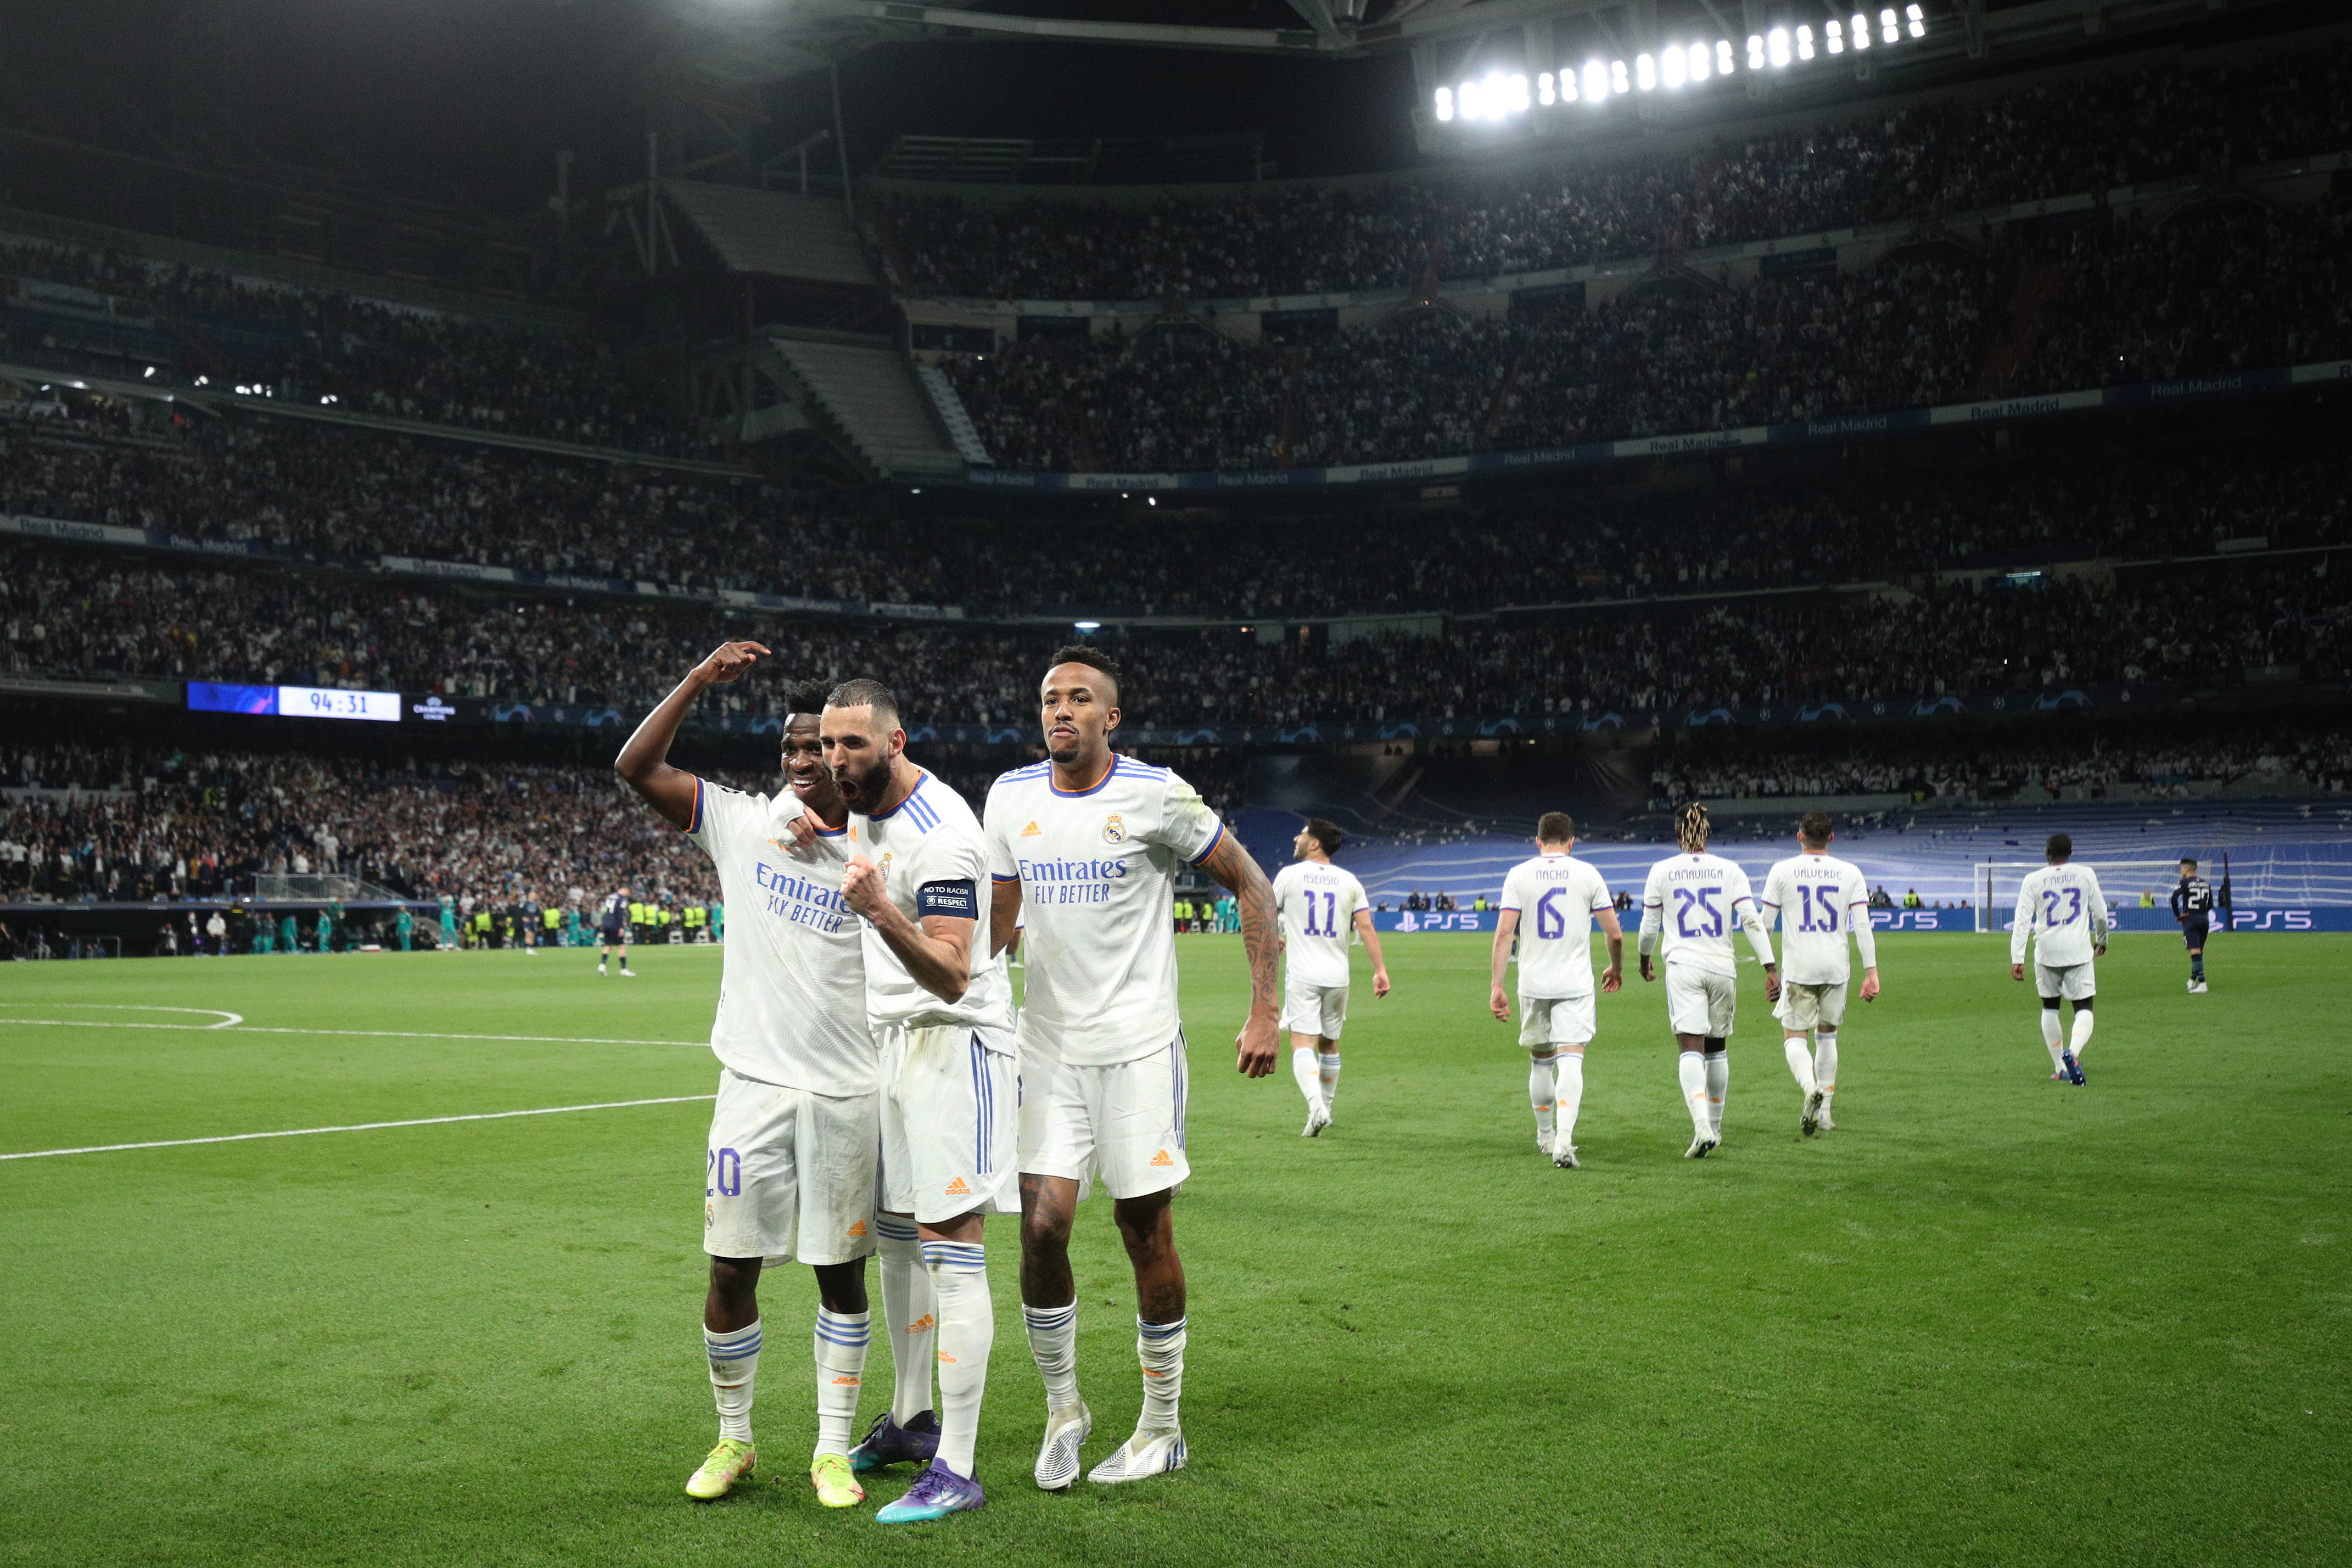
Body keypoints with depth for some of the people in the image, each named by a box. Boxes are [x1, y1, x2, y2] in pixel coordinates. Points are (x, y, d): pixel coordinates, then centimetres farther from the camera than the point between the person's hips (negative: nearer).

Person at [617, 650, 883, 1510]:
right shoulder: (744, 822, 4)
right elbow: (636, 767, 0)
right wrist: (699, 679, -7)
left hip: (847, 1094, 0)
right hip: (754, 1085, 0)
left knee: (841, 1272, 7)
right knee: (731, 1270, 3)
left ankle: (833, 1448, 19)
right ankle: (733, 1440, 22)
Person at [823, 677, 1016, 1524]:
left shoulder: (940, 835, -22)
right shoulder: (863, 808, 8)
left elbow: (952, 977, -29)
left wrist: (882, 913, -41)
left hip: (954, 1041, -10)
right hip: (889, 1037, 10)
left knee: (950, 1246, -10)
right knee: (893, 1234, 15)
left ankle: (956, 1470, -8)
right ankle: (910, 1421, 28)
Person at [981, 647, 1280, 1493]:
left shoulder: (1155, 795, -9)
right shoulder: (1010, 797, 4)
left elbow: (1251, 886, -2)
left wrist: (1264, 1013, -7)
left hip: (1138, 1043, -3)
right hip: (1048, 1044, 3)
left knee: (1146, 1231, 3)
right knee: (1041, 1226, -5)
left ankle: (1162, 1427, 20)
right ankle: (1063, 1408, 17)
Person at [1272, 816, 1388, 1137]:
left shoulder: (1289, 875, -2)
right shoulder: (1349, 881, 6)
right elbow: (1366, 927, 0)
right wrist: (1380, 970, 1)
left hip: (1301, 976, -3)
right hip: (1338, 976, 4)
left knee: (1302, 1044, -9)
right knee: (1329, 1044, 17)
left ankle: (1316, 1105, -29)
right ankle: (1325, 1109, 26)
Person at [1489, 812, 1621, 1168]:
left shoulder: (1518, 875, 1)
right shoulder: (1587, 874, 1)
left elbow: (1504, 933, -6)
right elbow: (1615, 933, 3)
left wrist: (1496, 986, -4)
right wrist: (1616, 969, 21)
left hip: (1533, 983, 2)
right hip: (1575, 985, -1)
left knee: (1540, 1060, 16)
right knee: (1571, 1060, -6)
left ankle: (1546, 1136, 31)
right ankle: (1563, 1142, -21)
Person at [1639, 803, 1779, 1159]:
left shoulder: (1662, 871, 2)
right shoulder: (1730, 871, 4)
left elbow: (1649, 928, 7)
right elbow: (1752, 922, -4)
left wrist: (1644, 960, 26)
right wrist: (1771, 969, -4)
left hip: (1683, 968, -2)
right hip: (1722, 968, 2)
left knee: (1691, 1049, -10)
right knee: (1717, 1048, 17)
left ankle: (1702, 1127, -28)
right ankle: (1715, 1128, 27)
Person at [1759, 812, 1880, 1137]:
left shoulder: (1782, 871, -2)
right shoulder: (1850, 873, 3)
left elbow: (1765, 923, 0)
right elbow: (1863, 925, -4)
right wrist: (1871, 971, -4)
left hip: (1798, 967, -3)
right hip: (1836, 967, 3)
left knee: (1795, 1037, 2)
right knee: (1827, 1035, 18)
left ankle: (1811, 1088, -28)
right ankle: (1824, 1111, 18)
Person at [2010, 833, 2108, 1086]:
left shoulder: (2033, 880, 0)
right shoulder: (2086, 875, 2)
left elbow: (2022, 921, -6)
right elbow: (2100, 914, 8)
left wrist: (2017, 959, -6)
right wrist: (2102, 941, 26)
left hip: (2046, 953, 1)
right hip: (2079, 951, -1)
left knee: (2049, 1007, 17)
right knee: (2084, 1008, 1)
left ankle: (2060, 1068, 18)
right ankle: (2073, 1052, -29)